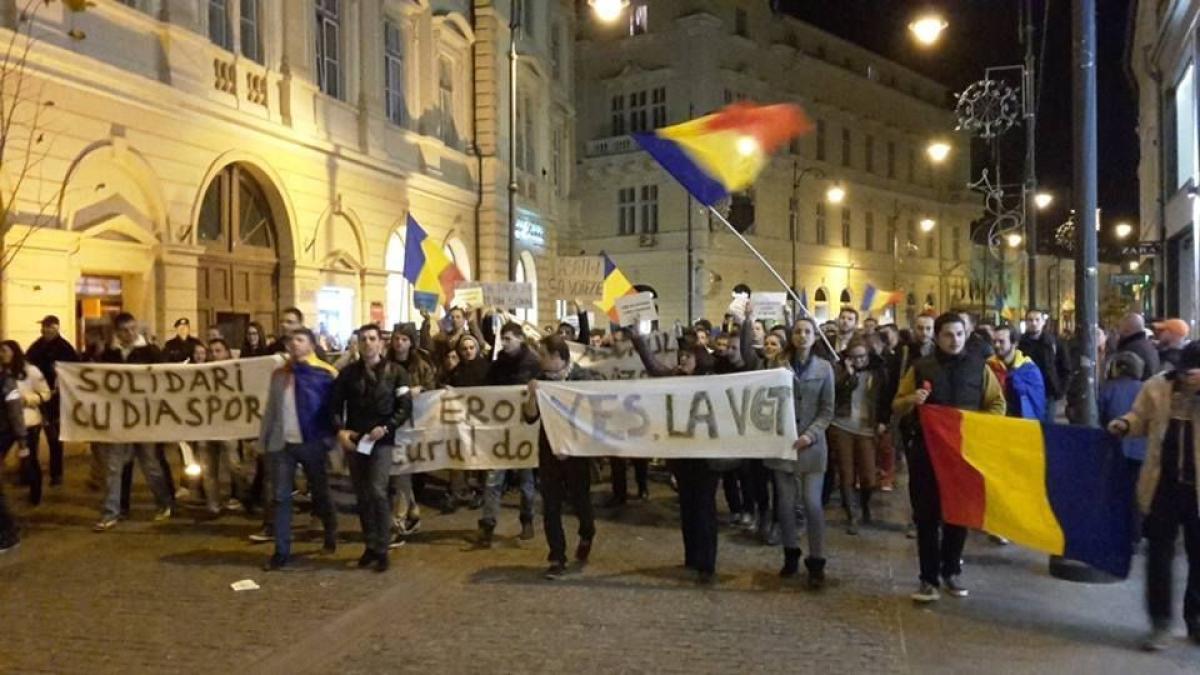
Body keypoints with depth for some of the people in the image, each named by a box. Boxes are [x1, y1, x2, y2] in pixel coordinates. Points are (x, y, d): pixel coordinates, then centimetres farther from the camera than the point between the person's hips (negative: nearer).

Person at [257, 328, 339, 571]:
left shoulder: (326, 374, -7)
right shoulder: (279, 374, 9)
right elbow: (270, 409, 11)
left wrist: (330, 439, -12)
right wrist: (263, 439, 8)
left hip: (311, 443, -3)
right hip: (281, 443, 3)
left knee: (320, 492, 12)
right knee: (281, 497, 3)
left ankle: (331, 534, 36)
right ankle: (281, 552, 9)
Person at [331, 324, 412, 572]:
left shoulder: (396, 371, 1)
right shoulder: (348, 372, 7)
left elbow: (405, 407, -2)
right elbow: (335, 403, 6)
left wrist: (386, 427, -15)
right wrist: (340, 430, -9)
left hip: (381, 441, -3)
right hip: (353, 440, 3)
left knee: (377, 492, -12)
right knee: (362, 495, 8)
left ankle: (382, 549, -4)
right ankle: (370, 545, 19)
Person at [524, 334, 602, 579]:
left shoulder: (584, 378, -9)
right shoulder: (541, 380, 1)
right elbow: (530, 417, -1)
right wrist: (533, 395, -19)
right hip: (548, 450, 3)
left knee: (580, 500, 6)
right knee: (551, 507, 1)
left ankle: (586, 537, 37)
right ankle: (557, 559, 9)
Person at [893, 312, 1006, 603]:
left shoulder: (979, 366, 4)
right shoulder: (920, 367, 2)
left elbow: (998, 404, 8)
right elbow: (897, 407, 5)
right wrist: (911, 400, -18)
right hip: (927, 451, -1)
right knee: (927, 515, 0)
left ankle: (951, 572, 25)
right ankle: (929, 579, 6)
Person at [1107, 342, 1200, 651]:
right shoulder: (1156, 387, -6)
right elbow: (1141, 420, 8)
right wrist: (1124, 424, -12)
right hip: (1164, 484, 1)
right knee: (1159, 553, 5)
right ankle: (1160, 623, 16)